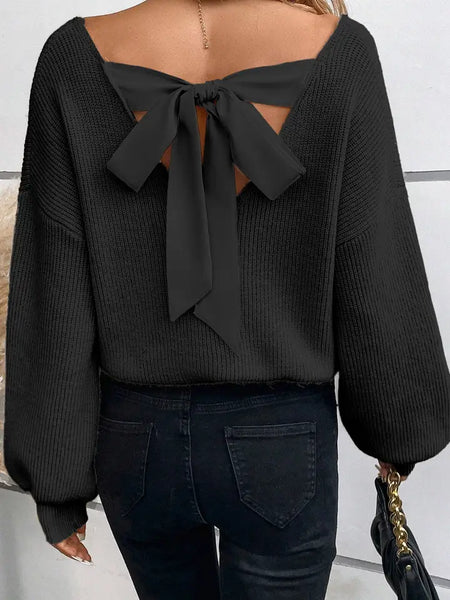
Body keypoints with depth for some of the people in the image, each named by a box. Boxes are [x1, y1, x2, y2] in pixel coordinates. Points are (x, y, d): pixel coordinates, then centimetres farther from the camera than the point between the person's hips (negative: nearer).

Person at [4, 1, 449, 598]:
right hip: (283, 440, -1)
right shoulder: (338, 51, -14)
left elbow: (55, 302, -10)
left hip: (136, 438, 2)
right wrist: (398, 427, 9)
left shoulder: (75, 58, -12)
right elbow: (375, 284, -9)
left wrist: (55, 477, 4)